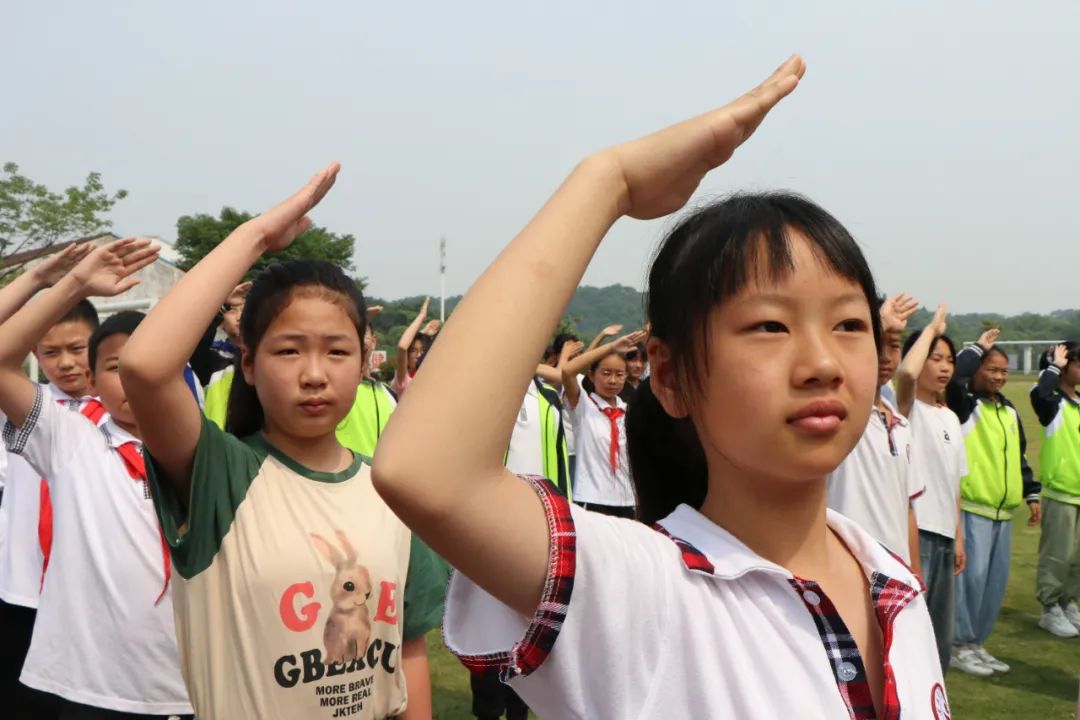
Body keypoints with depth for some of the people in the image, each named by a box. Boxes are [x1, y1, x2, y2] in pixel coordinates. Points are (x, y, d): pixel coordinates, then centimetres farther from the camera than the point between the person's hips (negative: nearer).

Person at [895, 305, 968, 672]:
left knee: (940, 638, 15)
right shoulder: (906, 409, -8)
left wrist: (958, 537, 16)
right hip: (912, 533, -8)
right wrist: (932, 328, -17)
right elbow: (906, 373, -32)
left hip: (944, 536, 8)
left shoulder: (950, 418, 15)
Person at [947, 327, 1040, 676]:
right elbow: (951, 377, -28)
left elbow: (1020, 456, 26)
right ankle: (959, 645, 0)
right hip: (970, 508, -8)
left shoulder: (1008, 411, 17)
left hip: (1003, 511, 8)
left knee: (995, 581, 10)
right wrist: (978, 347, -15)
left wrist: (1032, 494, 20)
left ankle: (976, 642, 20)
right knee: (970, 576, -10)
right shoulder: (964, 403, -6)